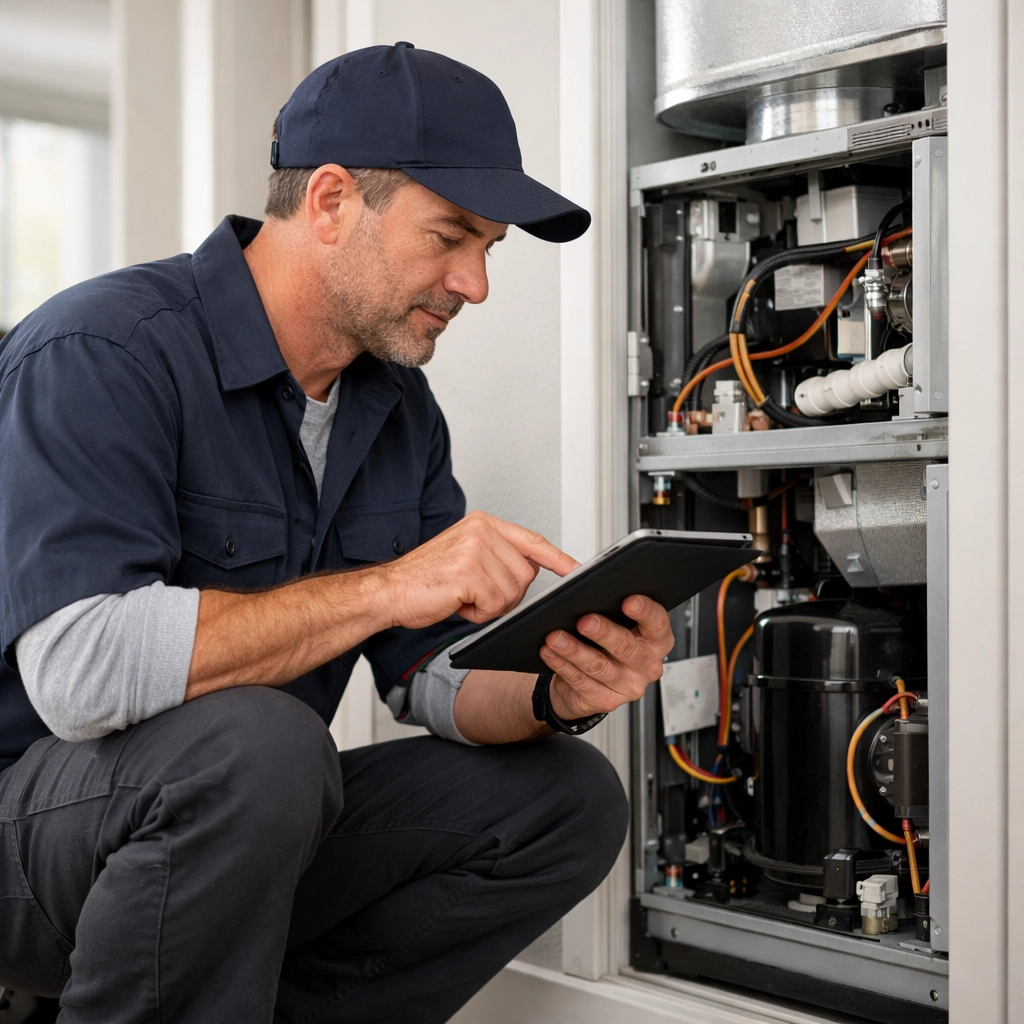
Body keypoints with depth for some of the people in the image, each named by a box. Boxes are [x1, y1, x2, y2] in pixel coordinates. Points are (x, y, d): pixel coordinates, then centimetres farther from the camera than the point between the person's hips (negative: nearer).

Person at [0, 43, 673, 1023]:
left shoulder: (402, 409, 5)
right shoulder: (102, 352, -19)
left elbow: (435, 673, 4)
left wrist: (553, 694, -19)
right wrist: (385, 586, -32)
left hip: (254, 831, 7)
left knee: (568, 798, -2)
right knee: (253, 742, -36)